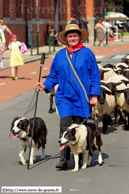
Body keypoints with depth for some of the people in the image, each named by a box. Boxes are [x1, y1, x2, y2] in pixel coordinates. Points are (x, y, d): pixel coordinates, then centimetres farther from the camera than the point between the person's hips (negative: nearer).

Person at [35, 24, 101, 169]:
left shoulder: (87, 53, 1)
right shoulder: (60, 55, 8)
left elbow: (95, 76, 2)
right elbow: (54, 75, 15)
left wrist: (94, 95, -3)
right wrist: (45, 86, -2)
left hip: (82, 98, -1)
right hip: (64, 97, 1)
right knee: (65, 125, -12)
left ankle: (79, 159, 16)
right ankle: (64, 159, -13)